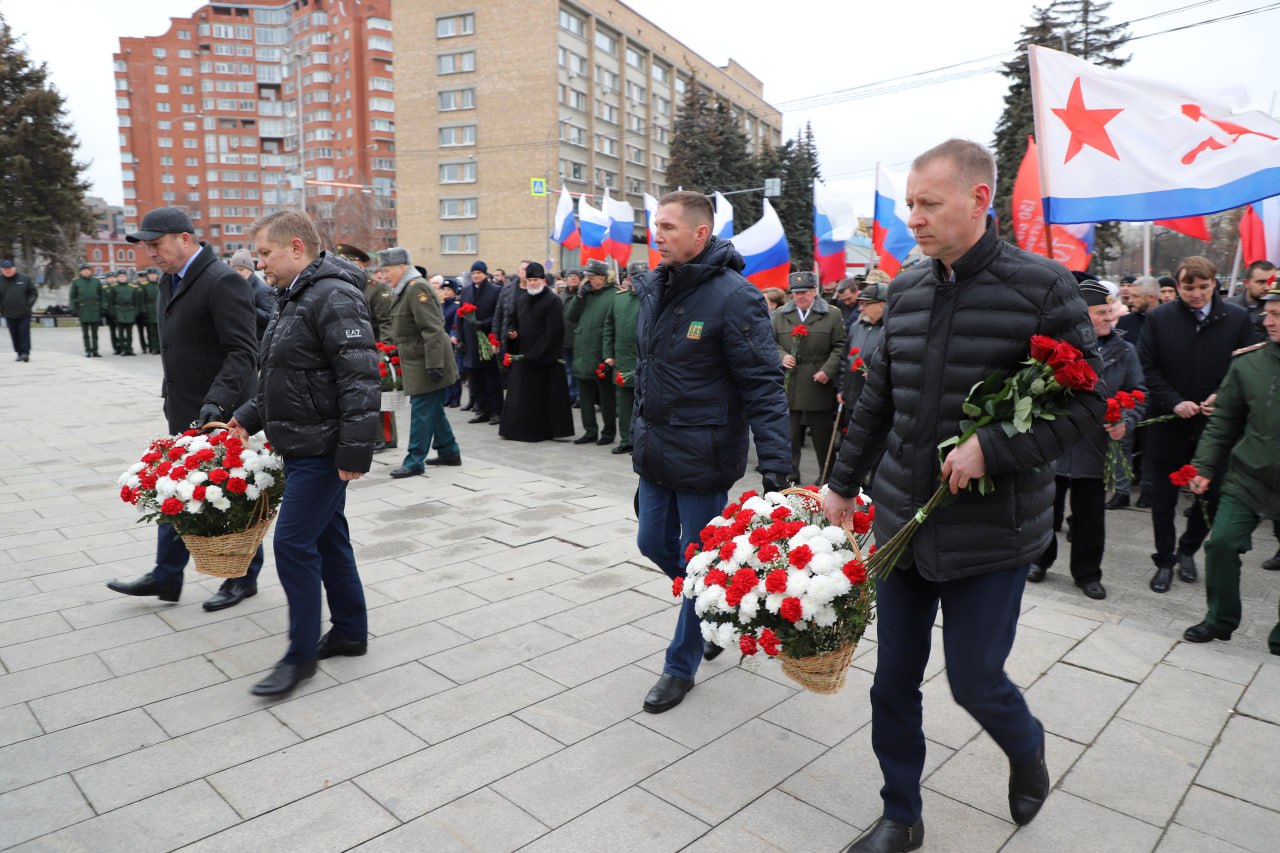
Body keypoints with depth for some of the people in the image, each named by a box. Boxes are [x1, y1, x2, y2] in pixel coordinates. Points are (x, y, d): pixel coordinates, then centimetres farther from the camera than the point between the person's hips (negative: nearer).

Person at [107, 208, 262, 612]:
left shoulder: (222, 282, -17)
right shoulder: (170, 280, 12)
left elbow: (243, 351, -24)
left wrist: (216, 401, -33)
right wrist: (173, 399, 18)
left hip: (220, 413, -9)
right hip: (184, 412, 9)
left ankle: (244, 577, 21)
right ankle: (166, 577, 28)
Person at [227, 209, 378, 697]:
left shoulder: (333, 297, -18)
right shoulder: (296, 298, 16)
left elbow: (360, 380, -25)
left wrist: (354, 451, -26)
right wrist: (249, 417, 13)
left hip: (322, 451, -10)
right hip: (303, 446, 10)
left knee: (294, 544, -5)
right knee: (327, 537, 16)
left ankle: (301, 655, 9)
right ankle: (350, 633, 29)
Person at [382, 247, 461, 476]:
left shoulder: (417, 288, -17)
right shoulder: (404, 289, 15)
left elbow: (432, 330, -23)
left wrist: (434, 364, -26)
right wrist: (398, 350, 23)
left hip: (425, 362, -10)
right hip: (416, 360, 10)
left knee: (421, 410, -4)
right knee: (433, 409, 15)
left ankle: (414, 461, 1)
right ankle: (449, 452, 24)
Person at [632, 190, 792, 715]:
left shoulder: (733, 296, -18)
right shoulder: (653, 289, 5)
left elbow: (763, 387, -20)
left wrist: (776, 468, -26)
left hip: (702, 459, -7)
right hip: (655, 454, 8)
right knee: (653, 542, 18)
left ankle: (681, 666, 27)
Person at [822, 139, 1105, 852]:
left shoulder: (1041, 285, -9)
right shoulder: (906, 290, 6)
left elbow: (1090, 399, -10)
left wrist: (992, 450, -21)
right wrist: (843, 487, 14)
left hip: (992, 532, -4)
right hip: (902, 523, 5)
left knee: (975, 680, 8)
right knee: (894, 683, 11)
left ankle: (1027, 747, 44)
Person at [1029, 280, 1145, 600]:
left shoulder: (1123, 351, 4)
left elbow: (1137, 394, 8)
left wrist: (1125, 422, -9)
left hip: (1095, 447, 2)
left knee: (1090, 514, 10)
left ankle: (1087, 572, 26)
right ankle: (1040, 559, 32)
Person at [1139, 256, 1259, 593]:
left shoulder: (1238, 319, -1)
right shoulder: (1159, 319, -3)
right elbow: (1147, 368, -3)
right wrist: (1174, 402, -14)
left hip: (1214, 425, 1)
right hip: (1167, 424, -1)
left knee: (1209, 498, 11)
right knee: (1163, 501, 8)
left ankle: (1188, 550, 35)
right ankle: (1165, 561, 24)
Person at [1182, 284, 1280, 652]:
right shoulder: (1248, 362, -1)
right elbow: (1223, 421, 4)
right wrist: (1205, 466, -1)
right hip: (1247, 479, 2)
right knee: (1222, 543, -5)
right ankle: (1220, 620, 16)